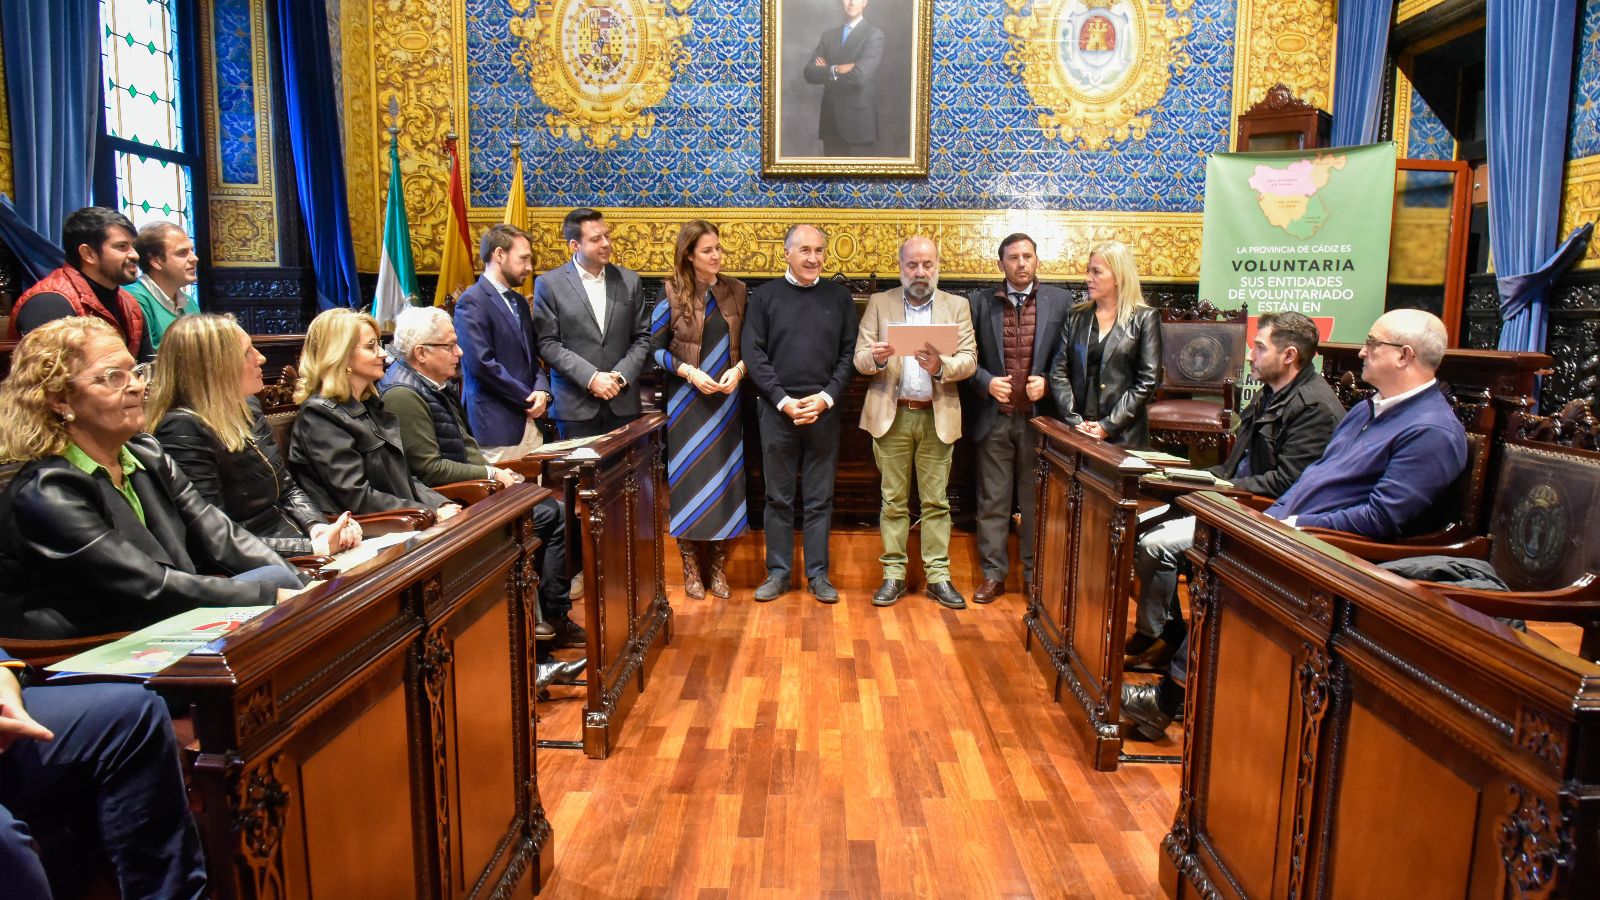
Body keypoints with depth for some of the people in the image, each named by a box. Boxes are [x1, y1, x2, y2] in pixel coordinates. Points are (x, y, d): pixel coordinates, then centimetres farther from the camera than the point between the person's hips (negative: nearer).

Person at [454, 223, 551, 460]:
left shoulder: (520, 302, 18)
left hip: (530, 422, 8)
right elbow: (481, 363, -17)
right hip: (497, 425, -8)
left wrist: (542, 390, 0)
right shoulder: (472, 301, -9)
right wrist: (529, 398, -10)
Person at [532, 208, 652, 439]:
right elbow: (547, 343, -5)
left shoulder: (629, 280, 8)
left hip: (623, 402, 2)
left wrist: (621, 376, -6)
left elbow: (642, 337, 9)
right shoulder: (549, 283, 0)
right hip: (575, 404, -2)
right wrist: (591, 377, -14)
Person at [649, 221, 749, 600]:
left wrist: (738, 370, -12)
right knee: (688, 480, 2)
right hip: (686, 402, -2)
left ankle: (718, 566, 17)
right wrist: (688, 372, -15)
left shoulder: (736, 291, 4)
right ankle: (691, 568, 15)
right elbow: (655, 348, -2)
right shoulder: (672, 294, -3)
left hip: (726, 400, 2)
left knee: (725, 479, 4)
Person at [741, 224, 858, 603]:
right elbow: (752, 352, -2)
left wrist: (827, 397, -10)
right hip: (777, 411, -1)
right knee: (779, 497, 7)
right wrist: (783, 400, -11)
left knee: (820, 498, 7)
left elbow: (849, 353, 3)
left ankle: (818, 574, 16)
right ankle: (778, 572, 18)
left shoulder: (839, 297, 7)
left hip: (824, 411, 1)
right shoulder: (765, 295, 3)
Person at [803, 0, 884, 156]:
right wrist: (835, 70, -14)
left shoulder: (874, 34, -2)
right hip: (831, 121, 5)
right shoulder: (828, 35, 15)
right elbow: (810, 73, 4)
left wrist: (826, 73, -1)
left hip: (858, 121, -5)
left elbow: (860, 75, -15)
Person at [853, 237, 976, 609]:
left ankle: (938, 576, 12)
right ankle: (894, 575, 13)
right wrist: (876, 357, -22)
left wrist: (941, 365, -23)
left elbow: (969, 360, -2)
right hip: (891, 415, 0)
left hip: (937, 416, 0)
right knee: (893, 500, 5)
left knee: (936, 500, 3)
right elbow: (859, 359, 0)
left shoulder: (957, 306, 8)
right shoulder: (879, 303, 7)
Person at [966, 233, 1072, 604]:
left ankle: (1035, 574, 21)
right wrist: (987, 382, -12)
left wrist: (1046, 382, -12)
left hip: (1038, 416, 0)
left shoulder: (1059, 301, 3)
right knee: (993, 501, 7)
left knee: (1036, 500, 8)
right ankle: (993, 574, 18)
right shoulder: (980, 301, 4)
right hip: (994, 418, 0)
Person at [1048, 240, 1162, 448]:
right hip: (1075, 431, 2)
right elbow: (1059, 372, 3)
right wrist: (1074, 420, -9)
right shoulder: (1076, 316, 9)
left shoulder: (1144, 319, 0)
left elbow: (1147, 381, -6)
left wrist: (1108, 426, -12)